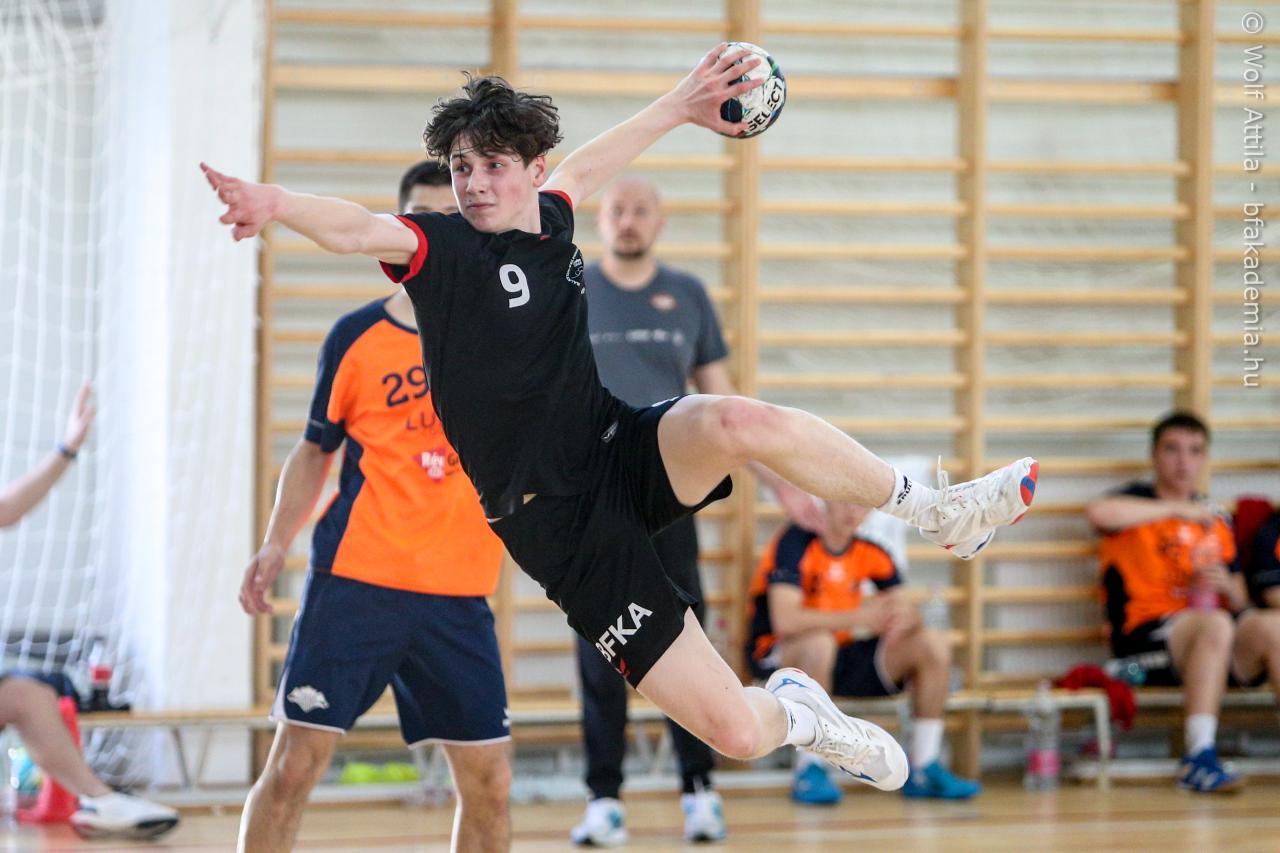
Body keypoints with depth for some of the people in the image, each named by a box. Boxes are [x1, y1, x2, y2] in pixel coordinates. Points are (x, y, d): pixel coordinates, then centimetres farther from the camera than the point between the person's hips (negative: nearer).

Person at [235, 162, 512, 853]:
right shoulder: (357, 337, 4)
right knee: (293, 765, -8)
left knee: (487, 784, 2)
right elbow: (314, 453, 14)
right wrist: (276, 544, 2)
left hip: (459, 593, 2)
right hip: (353, 582, -2)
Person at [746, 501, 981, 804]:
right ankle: (809, 770, -29)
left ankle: (924, 770, -4)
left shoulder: (871, 552, 3)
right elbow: (785, 620, -30)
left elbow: (907, 613, 3)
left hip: (841, 659, 6)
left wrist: (904, 619, -23)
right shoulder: (796, 543, -17)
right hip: (779, 659, -6)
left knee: (934, 644, -8)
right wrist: (860, 617, -32)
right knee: (820, 640, -40)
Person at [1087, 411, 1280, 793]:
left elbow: (1238, 603, 22)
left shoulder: (1216, 520, 22)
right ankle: (1200, 754, -40)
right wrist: (1178, 508, -13)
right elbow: (1099, 512, -20)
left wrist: (1225, 586, -3)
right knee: (1215, 624, -34)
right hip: (1144, 637, -5)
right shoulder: (1139, 502, 7)